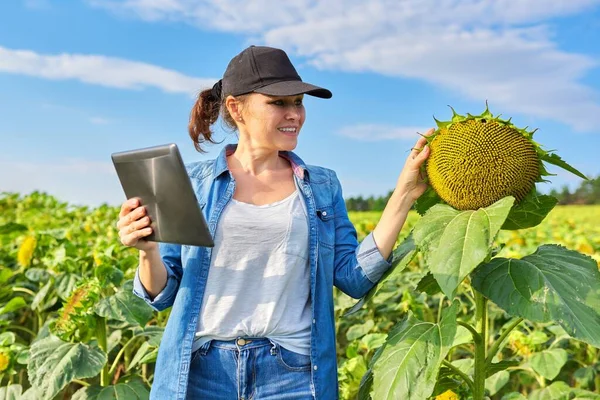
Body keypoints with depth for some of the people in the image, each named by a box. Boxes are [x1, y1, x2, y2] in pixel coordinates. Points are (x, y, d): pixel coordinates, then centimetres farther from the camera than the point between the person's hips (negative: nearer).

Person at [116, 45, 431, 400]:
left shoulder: (323, 186, 6)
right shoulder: (191, 183, 1)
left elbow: (354, 278, -2)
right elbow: (163, 295, 4)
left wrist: (405, 192, -6)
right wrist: (148, 250, -17)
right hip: (201, 370, 0)